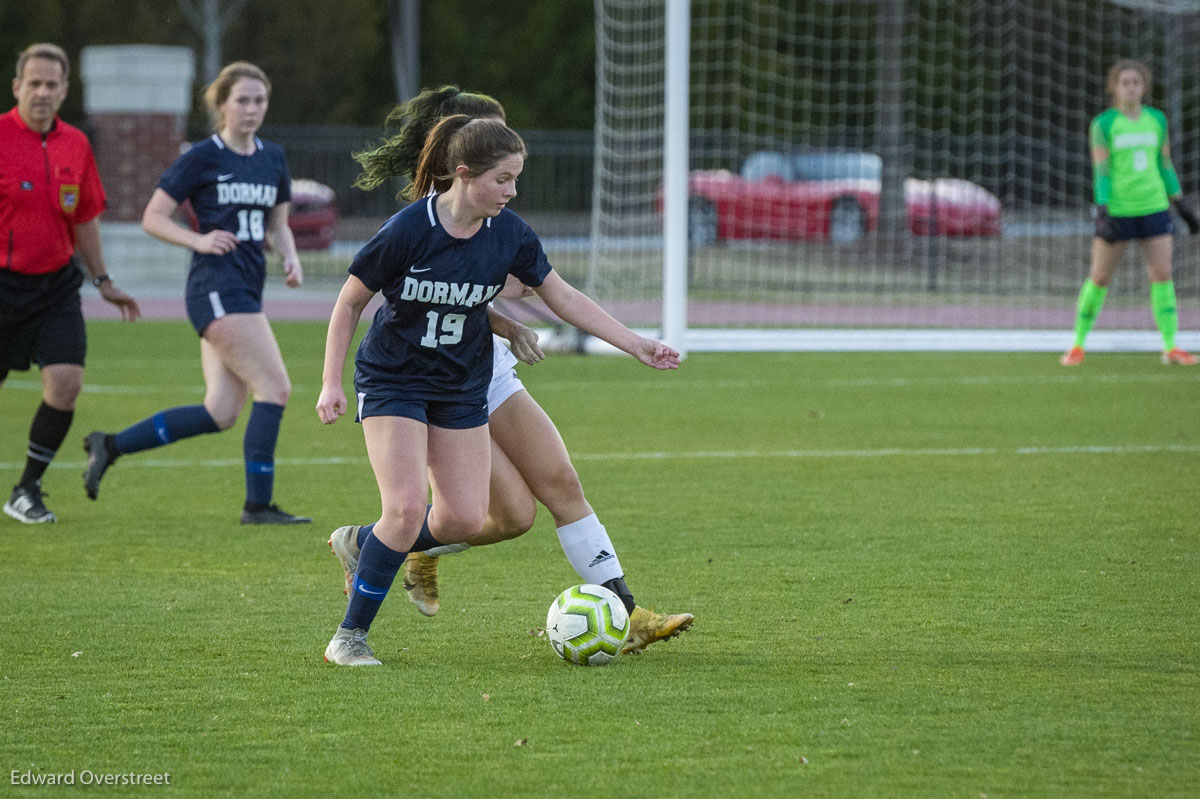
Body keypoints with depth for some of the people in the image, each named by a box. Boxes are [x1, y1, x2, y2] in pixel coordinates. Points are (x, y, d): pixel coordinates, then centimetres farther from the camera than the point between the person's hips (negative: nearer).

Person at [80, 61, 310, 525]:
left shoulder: (272, 159, 13)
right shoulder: (202, 158, -6)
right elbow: (153, 217, -3)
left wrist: (290, 258, 3)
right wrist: (199, 240, -18)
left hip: (247, 291, 8)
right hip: (216, 289, -8)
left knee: (220, 413, 4)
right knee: (275, 387, -13)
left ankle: (109, 446, 13)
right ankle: (258, 504, -6)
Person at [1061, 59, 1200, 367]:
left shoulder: (1157, 119, 8)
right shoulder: (1103, 124, -4)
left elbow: (1165, 165, 14)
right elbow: (1100, 171, -9)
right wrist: (1102, 214, -18)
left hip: (1153, 209, 3)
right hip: (1116, 211, -3)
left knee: (1163, 275, -6)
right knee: (1099, 278, 1)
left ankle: (1171, 348, -3)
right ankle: (1078, 345, 15)